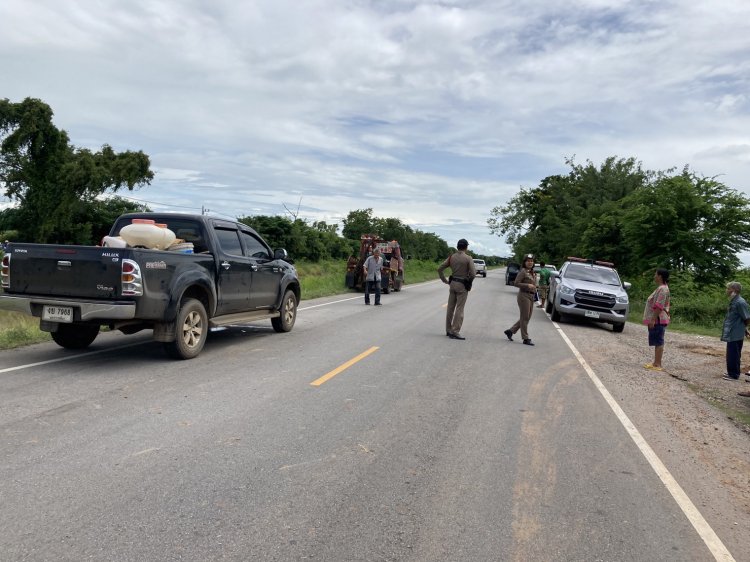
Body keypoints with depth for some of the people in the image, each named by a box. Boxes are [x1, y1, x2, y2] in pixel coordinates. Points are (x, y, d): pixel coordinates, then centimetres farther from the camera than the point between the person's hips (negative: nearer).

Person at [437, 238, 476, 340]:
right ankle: (455, 332, -3)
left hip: (453, 283, 5)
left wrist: (445, 281, 8)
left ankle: (448, 330, 19)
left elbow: (440, 269, 2)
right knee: (459, 309, -2)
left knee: (450, 308, 11)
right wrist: (469, 280, 3)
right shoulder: (468, 258, -11)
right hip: (462, 286, -5)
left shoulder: (452, 257, 3)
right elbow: (473, 274, -17)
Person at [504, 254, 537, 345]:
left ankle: (510, 331, 23)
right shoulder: (523, 271, -9)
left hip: (531, 296, 9)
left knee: (526, 318, 12)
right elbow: (516, 283, -15)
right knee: (525, 318, -4)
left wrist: (534, 287, 8)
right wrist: (528, 285, -22)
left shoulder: (532, 273, 16)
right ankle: (526, 338, 2)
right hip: (524, 296, -9)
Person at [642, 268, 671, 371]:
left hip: (658, 320, -10)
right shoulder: (660, 288, 16)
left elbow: (659, 306, -23)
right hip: (656, 320, 10)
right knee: (657, 342, 12)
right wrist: (652, 319, 22)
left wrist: (653, 319, -24)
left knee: (658, 342, -7)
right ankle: (656, 363, 18)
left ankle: (658, 365, -4)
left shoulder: (663, 289, -16)